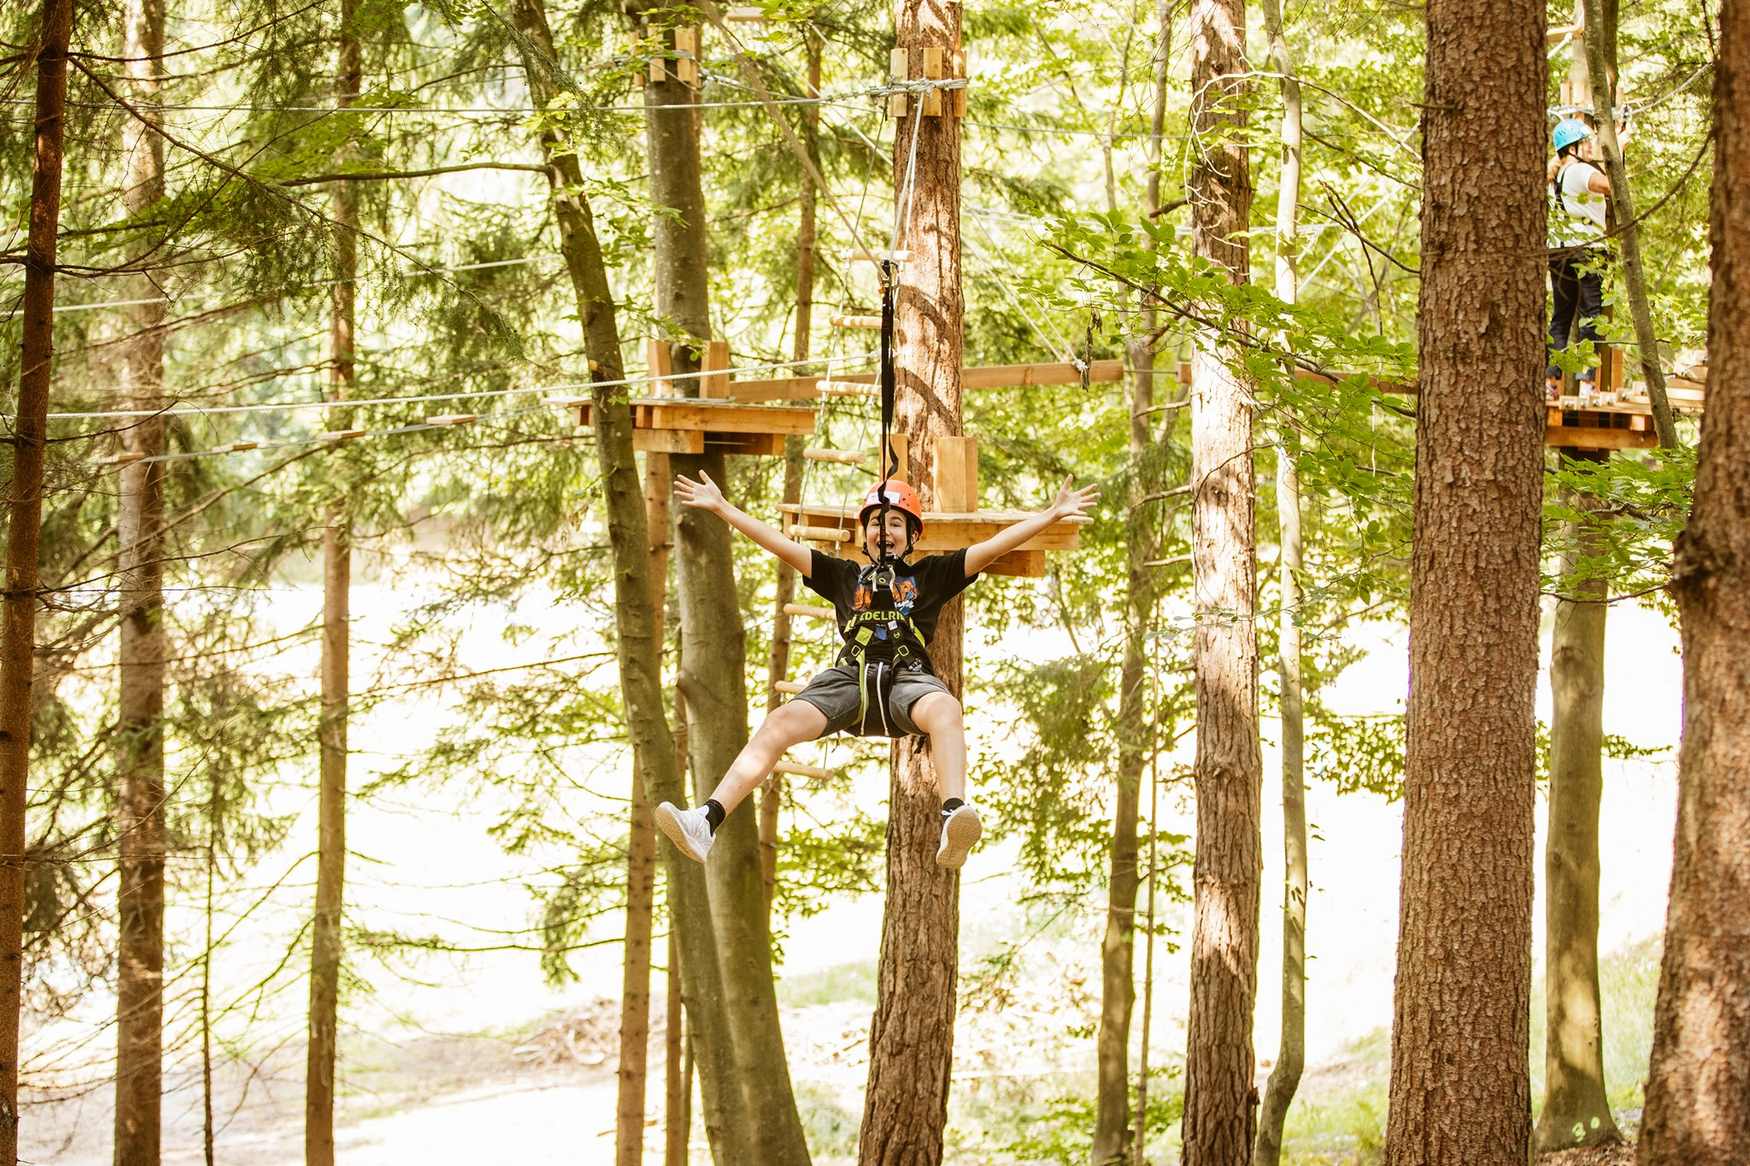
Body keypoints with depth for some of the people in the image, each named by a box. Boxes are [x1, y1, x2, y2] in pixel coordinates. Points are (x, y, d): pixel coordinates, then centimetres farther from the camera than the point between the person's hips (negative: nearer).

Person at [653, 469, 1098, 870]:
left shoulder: (932, 574, 25)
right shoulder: (843, 575, 29)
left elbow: (993, 546, 19)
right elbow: (780, 543, 29)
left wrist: (1053, 514, 12)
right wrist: (721, 507, 27)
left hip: (907, 676, -2)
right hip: (850, 675, 2)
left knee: (944, 708, -39)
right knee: (780, 722, -26)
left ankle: (953, 826, -64)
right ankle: (706, 823, -40)